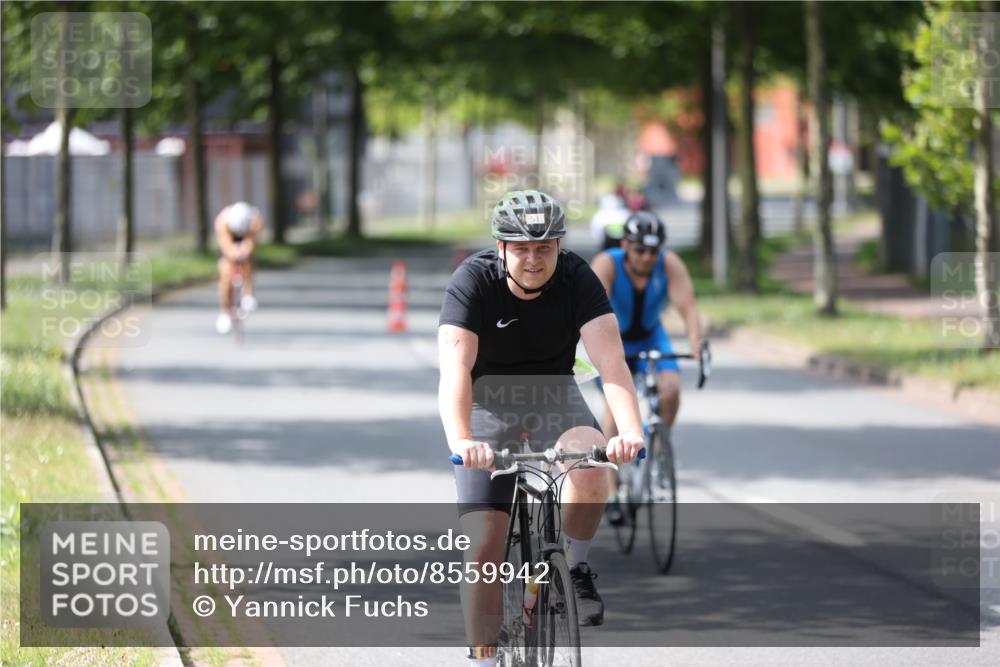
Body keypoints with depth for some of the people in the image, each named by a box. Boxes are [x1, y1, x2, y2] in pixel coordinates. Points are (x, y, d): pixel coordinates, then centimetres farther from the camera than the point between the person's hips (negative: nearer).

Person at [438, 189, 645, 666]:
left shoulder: (577, 279, -20)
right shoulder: (473, 281, -24)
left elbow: (611, 359, -30)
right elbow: (455, 368, -36)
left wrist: (631, 431, -48)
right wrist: (461, 442, -53)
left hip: (554, 397, 1)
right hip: (489, 404, -1)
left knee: (591, 465, -32)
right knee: (483, 545, -11)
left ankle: (575, 566, -4)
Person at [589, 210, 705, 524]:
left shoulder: (669, 265, -21)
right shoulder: (607, 265, -27)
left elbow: (687, 307, -29)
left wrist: (696, 344, -46)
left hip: (650, 338, 2)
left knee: (671, 388, -23)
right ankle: (610, 490, -14)